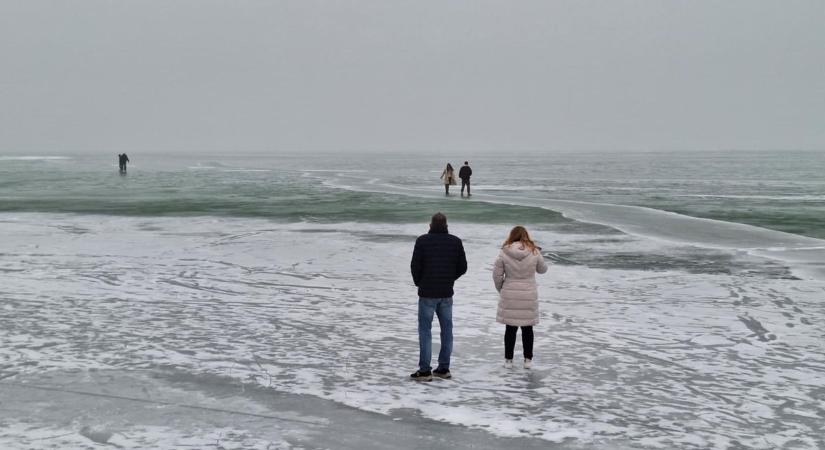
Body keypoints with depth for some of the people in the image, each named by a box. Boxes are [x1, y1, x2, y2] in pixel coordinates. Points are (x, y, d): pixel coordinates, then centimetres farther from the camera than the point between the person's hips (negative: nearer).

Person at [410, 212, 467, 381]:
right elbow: (462, 267, 2)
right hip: (447, 293, 3)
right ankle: (444, 368, 15)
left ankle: (425, 371, 0)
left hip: (427, 293, -3)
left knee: (425, 330, 1)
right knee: (446, 329, 12)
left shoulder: (422, 241, -9)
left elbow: (415, 265, -10)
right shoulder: (455, 242, 1)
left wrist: (419, 282, 9)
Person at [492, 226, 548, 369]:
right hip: (529, 296, 1)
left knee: (510, 328, 9)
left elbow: (497, 275, -3)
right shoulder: (534, 252, -6)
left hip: (509, 296, 0)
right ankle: (528, 359, 18)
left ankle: (508, 359, 15)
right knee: (527, 328, 13)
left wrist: (501, 289, 13)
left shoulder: (504, 252, -8)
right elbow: (542, 269, 10)